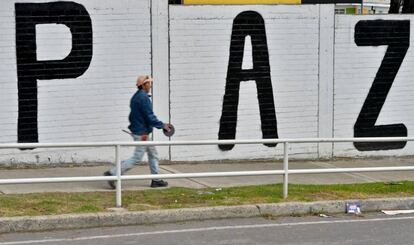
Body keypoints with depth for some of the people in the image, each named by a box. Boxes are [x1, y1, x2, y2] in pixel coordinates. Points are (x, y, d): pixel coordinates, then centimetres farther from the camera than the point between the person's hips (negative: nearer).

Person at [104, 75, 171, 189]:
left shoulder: (135, 97, 11)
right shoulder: (143, 98, -19)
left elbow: (132, 116, 16)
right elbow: (150, 117, -20)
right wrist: (162, 125, -10)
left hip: (138, 132, 10)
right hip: (142, 133, -10)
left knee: (153, 154, 15)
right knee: (136, 159, -7)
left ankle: (156, 180, 18)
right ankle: (112, 173, -6)